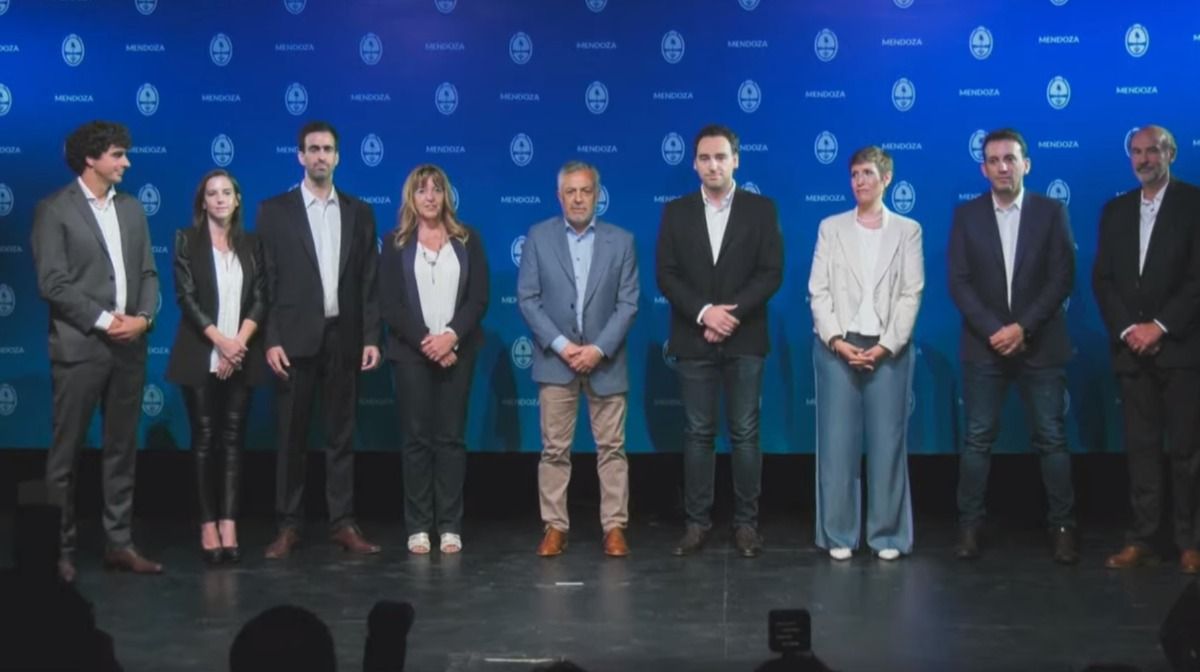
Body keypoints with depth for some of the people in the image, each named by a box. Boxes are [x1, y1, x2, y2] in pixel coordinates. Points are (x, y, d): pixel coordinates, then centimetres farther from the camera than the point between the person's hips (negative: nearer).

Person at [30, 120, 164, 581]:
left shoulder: (132, 208, 14)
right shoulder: (54, 210, -4)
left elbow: (148, 272, 12)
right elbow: (52, 282, -11)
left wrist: (143, 317, -6)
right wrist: (104, 321, -15)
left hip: (129, 347, 6)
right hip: (80, 347, -6)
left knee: (122, 450, 8)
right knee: (66, 454, 0)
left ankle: (119, 544, 14)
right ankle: (60, 548, 7)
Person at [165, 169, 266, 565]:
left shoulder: (251, 244, 11)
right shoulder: (187, 240, 3)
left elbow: (260, 298, 4)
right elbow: (186, 297, -5)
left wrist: (240, 342, -11)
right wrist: (220, 341, -15)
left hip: (242, 357, 2)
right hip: (200, 355, -2)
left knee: (234, 440, 0)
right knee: (205, 439, -1)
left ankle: (229, 525, -1)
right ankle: (208, 525, 2)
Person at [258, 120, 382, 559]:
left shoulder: (359, 213, 9)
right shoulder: (275, 210, 2)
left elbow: (369, 283, 8)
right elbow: (266, 281, -1)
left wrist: (372, 337, 0)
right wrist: (270, 340, -9)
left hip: (344, 337, 2)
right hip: (295, 337, -2)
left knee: (341, 435, 6)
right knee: (291, 436, 3)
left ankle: (343, 523, 10)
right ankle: (289, 526, 8)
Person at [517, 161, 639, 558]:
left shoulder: (621, 241, 3)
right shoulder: (538, 237, 2)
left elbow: (628, 303, -1)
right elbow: (527, 299, -1)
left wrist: (598, 349, -12)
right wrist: (561, 344, -11)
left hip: (605, 360, 0)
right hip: (555, 360, 0)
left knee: (611, 448, 2)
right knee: (554, 449, 2)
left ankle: (614, 528, 8)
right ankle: (555, 528, 9)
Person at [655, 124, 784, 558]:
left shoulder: (761, 209, 3)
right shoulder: (676, 212, 7)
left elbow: (772, 272, -4)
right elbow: (665, 275, 0)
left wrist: (732, 312, -14)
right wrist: (703, 312, -14)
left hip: (744, 340, -1)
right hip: (694, 340, 1)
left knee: (745, 434, 1)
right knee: (697, 434, 4)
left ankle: (746, 523, 7)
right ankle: (697, 522, 9)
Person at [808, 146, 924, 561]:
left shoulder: (907, 230, 7)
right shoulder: (831, 228, 9)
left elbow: (911, 294, 0)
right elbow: (818, 290, 3)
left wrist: (884, 346, -10)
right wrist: (836, 340, -10)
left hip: (888, 349, 0)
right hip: (836, 347, 1)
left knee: (888, 442, 1)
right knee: (837, 442, 0)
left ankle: (888, 535, 11)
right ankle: (839, 535, 8)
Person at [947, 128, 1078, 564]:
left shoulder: (1051, 212, 3)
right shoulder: (966, 215, 5)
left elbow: (1062, 279, -3)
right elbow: (958, 282, -1)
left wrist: (1024, 327, -13)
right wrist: (994, 330, -12)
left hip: (1040, 344, 0)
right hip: (984, 345, 0)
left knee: (1052, 439, 1)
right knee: (978, 439, 1)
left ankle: (1062, 527, 8)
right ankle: (969, 525, 7)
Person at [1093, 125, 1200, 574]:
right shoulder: (1115, 210, 13)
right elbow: (1102, 279, 8)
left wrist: (1160, 326, -13)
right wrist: (1127, 329, -5)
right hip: (1131, 347, 4)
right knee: (1141, 446, 4)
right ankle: (1144, 538, 7)